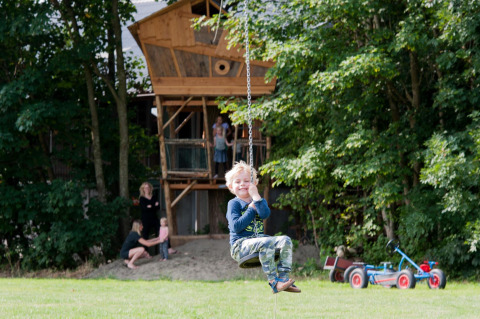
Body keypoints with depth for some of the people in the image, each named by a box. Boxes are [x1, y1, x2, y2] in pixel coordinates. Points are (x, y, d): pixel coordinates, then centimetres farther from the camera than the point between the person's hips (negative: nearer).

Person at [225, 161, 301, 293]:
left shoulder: (259, 201, 16)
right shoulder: (233, 204, 2)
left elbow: (265, 214, -8)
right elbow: (236, 227, -14)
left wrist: (255, 196, -11)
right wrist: (251, 209, -7)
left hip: (258, 239, 6)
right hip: (240, 245, -6)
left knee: (285, 240, -16)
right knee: (266, 243, -35)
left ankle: (283, 278, -23)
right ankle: (274, 281, -36)